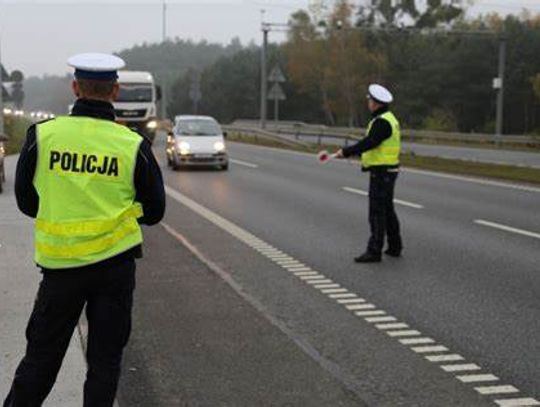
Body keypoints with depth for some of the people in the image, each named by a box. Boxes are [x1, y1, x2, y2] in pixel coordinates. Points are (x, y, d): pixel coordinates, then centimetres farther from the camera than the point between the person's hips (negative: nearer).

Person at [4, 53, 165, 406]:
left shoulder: (42, 135, -6)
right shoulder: (134, 145, -7)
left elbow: (26, 201, 5)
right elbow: (154, 212, 3)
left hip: (59, 262, 1)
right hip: (116, 264, 0)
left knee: (41, 354, 12)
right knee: (105, 358, 10)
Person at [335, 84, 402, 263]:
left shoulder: (382, 122, -18)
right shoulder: (388, 118, 15)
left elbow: (369, 143, -27)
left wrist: (346, 152, -24)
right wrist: (352, 151, 16)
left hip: (381, 172, -11)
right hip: (386, 170, 11)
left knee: (377, 212, -8)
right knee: (387, 210, 18)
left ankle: (374, 251, -7)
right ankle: (395, 247, 26)